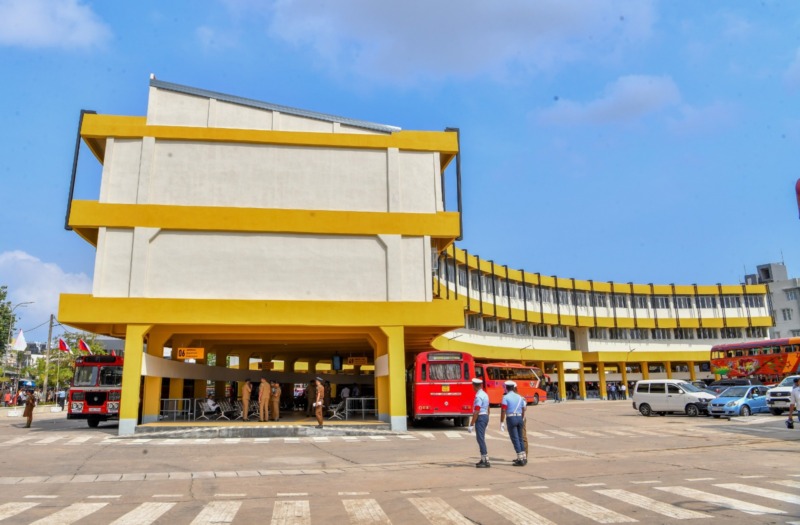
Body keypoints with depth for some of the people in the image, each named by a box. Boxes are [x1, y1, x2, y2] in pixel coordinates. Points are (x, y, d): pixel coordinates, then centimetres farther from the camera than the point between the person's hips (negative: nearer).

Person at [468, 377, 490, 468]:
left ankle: (486, 461, -8)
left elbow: (476, 412, -22)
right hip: (485, 416, 10)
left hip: (480, 418, -10)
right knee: (481, 439, 17)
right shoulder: (485, 394, 13)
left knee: (481, 439, -8)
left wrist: (471, 424, -20)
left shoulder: (478, 396, -18)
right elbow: (488, 409, 20)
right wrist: (486, 421, 29)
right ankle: (483, 459, 25)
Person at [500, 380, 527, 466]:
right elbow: (523, 410, 15)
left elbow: (503, 411, -14)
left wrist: (502, 423, -12)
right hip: (519, 418, 6)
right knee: (520, 438, 16)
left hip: (511, 418, -6)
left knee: (515, 439, -2)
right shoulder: (520, 397, 11)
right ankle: (524, 458, 20)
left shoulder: (506, 397, -7)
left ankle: (520, 459, -2)